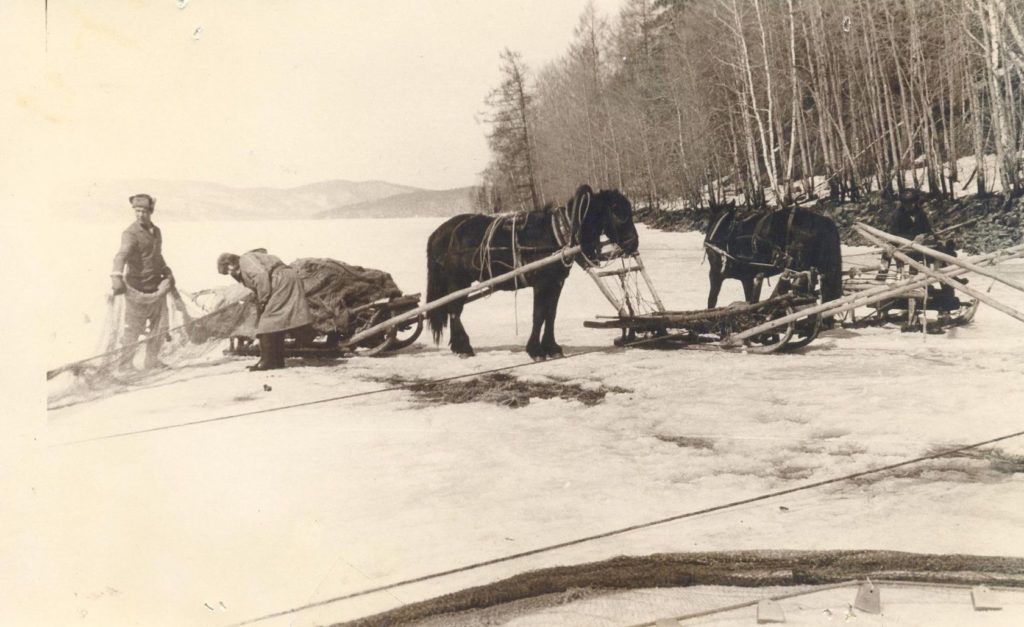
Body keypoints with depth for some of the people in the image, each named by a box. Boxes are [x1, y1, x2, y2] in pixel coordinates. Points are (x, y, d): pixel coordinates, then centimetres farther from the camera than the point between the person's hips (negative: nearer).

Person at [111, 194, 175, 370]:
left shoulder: (156, 231, 10)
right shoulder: (131, 233, -15)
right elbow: (122, 254, -32)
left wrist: (167, 273, 23)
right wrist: (117, 276, -46)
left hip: (157, 287, 7)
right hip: (137, 288, -7)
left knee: (160, 328, 11)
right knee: (132, 330, -2)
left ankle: (152, 362, 25)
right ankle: (124, 365, 10)